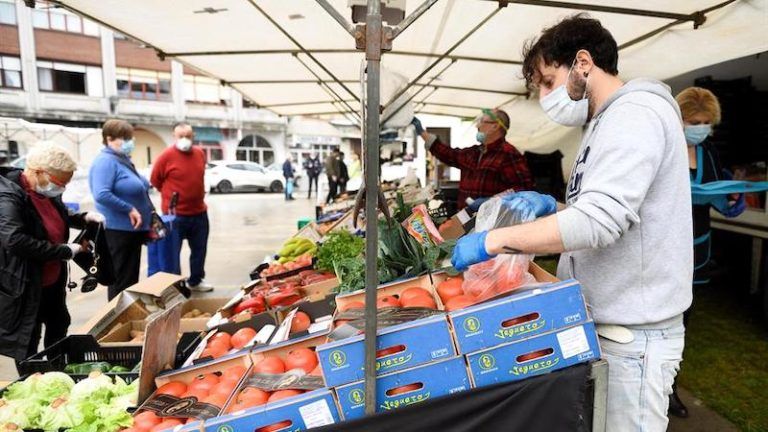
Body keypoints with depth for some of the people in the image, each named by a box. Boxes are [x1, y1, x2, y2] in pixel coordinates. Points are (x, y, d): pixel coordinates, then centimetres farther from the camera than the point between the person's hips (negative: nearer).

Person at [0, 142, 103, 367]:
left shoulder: (47, 191, 1)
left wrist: (84, 218, 1)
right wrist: (65, 251, -29)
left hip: (53, 280, 9)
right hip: (25, 285, -9)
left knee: (59, 327, 23)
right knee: (27, 342, 6)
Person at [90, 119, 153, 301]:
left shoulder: (124, 159, 13)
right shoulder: (106, 161, -16)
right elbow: (101, 195, -28)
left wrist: (145, 212, 13)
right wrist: (129, 209, -22)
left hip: (131, 229, 9)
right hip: (118, 230, -9)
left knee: (131, 278, 17)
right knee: (121, 279, 0)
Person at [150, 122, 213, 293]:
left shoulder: (200, 153, 4)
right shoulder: (166, 156, -12)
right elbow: (155, 180, -1)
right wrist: (171, 194, 7)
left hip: (199, 213, 6)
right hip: (175, 214, -6)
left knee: (199, 250, 16)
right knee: (172, 253, 3)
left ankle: (195, 281, 33)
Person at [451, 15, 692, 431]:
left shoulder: (635, 114, -17)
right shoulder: (607, 123, 16)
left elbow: (599, 220, -29)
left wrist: (492, 240, -24)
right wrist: (552, 207, 5)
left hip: (631, 334, -10)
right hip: (601, 320, 10)